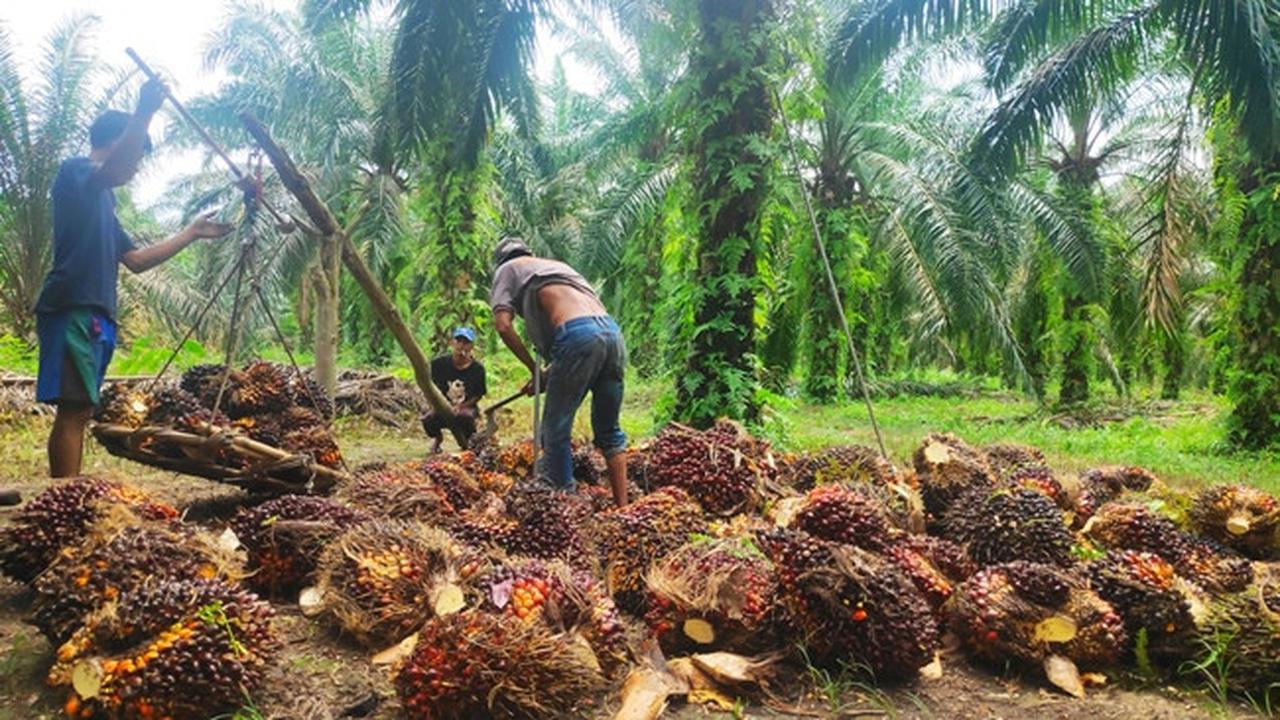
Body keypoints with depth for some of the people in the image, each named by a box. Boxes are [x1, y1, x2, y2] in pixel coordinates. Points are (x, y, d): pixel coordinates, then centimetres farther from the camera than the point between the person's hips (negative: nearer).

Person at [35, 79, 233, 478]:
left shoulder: (100, 199, 27)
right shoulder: (75, 172, 1)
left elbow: (137, 259, 29)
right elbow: (116, 170, -25)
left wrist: (192, 233, 32)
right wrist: (144, 111, -23)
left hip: (91, 314, 10)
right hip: (73, 310, -10)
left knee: (78, 411, 6)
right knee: (73, 409, -15)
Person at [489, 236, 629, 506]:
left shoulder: (507, 269, 20)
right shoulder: (557, 264, 37)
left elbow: (504, 326, 2)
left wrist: (534, 368, 13)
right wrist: (549, 375, 29)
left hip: (578, 335, -6)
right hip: (612, 331, 6)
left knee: (556, 432, 5)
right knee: (608, 430, 17)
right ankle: (622, 507, 16)